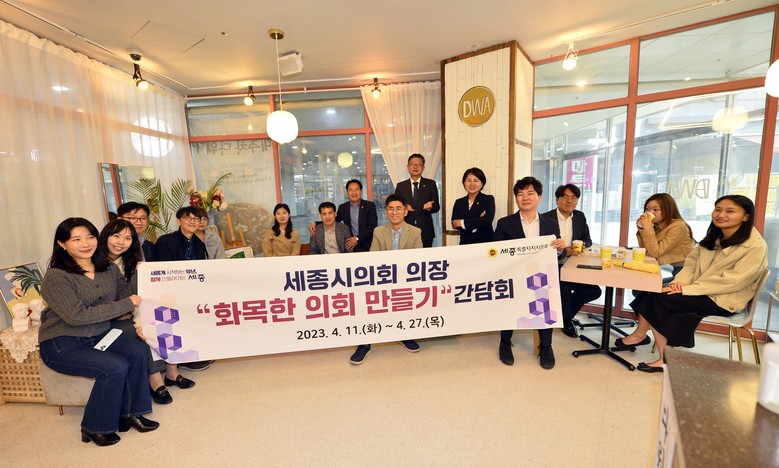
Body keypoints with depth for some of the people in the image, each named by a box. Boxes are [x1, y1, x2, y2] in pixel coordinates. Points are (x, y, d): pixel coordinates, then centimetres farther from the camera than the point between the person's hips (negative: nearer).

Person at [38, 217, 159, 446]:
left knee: (139, 351, -21)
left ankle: (129, 413, -2)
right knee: (115, 367, -25)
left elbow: (127, 298, 1)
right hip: (62, 345, -5)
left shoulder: (110, 269, 3)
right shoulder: (56, 278, -14)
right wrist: (126, 305, -22)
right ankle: (94, 428, 0)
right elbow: (76, 316, -22)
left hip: (100, 335, 5)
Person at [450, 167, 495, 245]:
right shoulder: (459, 202, 8)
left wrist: (463, 223, -10)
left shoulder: (488, 199, 0)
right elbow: (454, 224, -4)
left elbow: (487, 220, -15)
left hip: (485, 242, -2)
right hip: (465, 243, 2)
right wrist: (478, 221, -15)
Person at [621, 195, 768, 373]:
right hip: (702, 292, 7)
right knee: (651, 291, -20)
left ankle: (640, 334, -11)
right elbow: (692, 262, 8)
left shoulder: (756, 246, -11)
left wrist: (687, 289, -25)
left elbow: (733, 281, -19)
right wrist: (681, 281, -14)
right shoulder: (713, 238, 12)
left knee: (659, 298, -26)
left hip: (723, 300, -7)